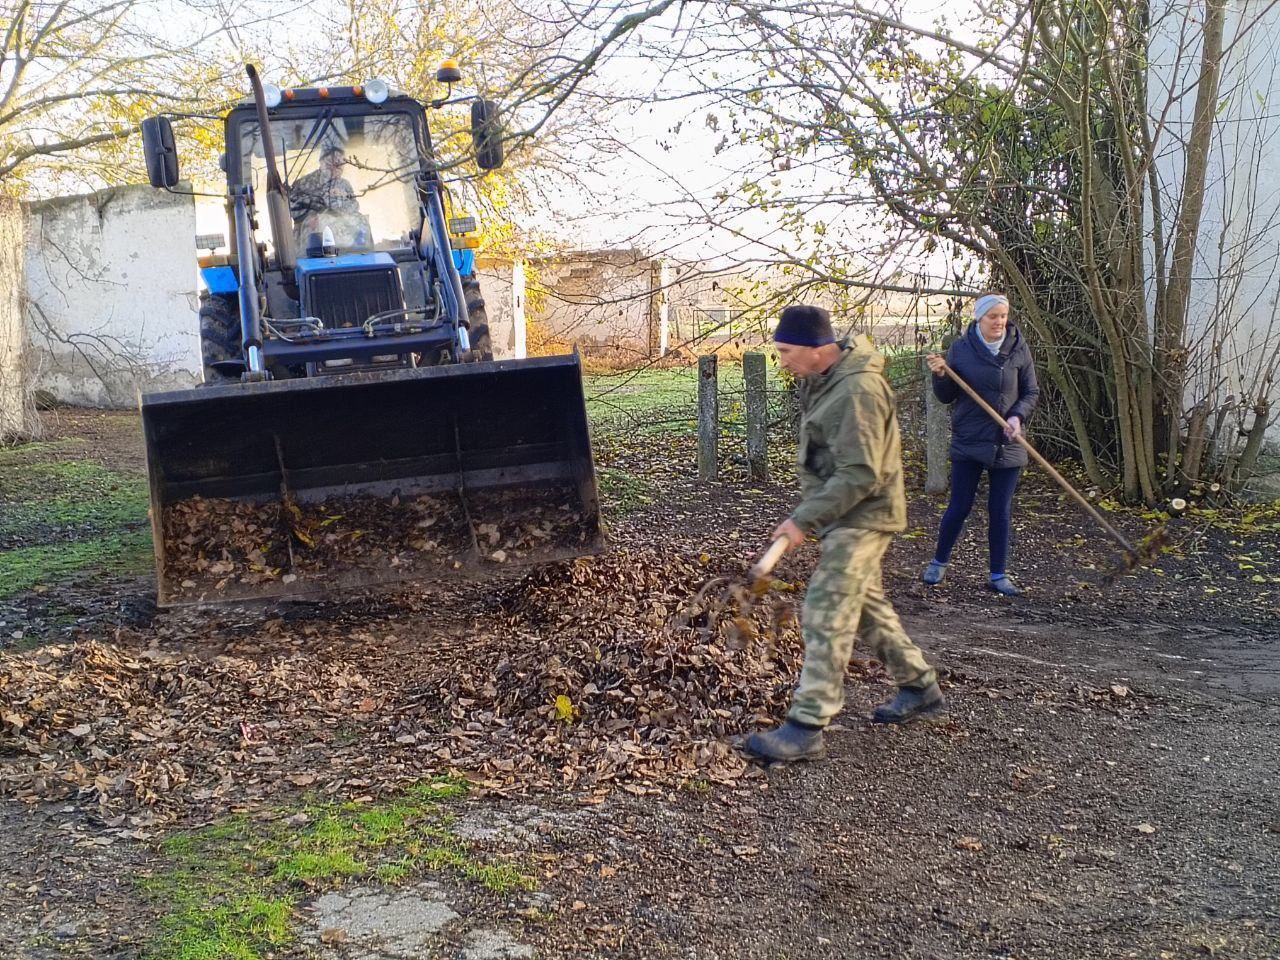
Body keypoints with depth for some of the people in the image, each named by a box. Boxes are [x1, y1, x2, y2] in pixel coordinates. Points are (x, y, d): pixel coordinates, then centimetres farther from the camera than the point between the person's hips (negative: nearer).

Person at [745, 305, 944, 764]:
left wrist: (804, 520, -26)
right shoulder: (823, 378, 6)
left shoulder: (858, 391, -26)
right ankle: (919, 686, 35)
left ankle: (806, 727, -8)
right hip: (844, 514, 10)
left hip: (861, 517, -10)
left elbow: (860, 476, -28)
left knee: (826, 614, -11)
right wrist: (809, 514, 18)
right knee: (867, 605, 19)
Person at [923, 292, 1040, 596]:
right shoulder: (961, 349, -2)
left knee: (1001, 511, 7)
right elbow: (946, 397, 3)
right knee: (959, 507, 2)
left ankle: (999, 575, 17)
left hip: (1007, 445, 1)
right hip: (968, 442, -1)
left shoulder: (1019, 349, 0)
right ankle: (939, 562, 23)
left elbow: (1031, 392, 6)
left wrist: (1018, 416, -13)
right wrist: (940, 375, -17)